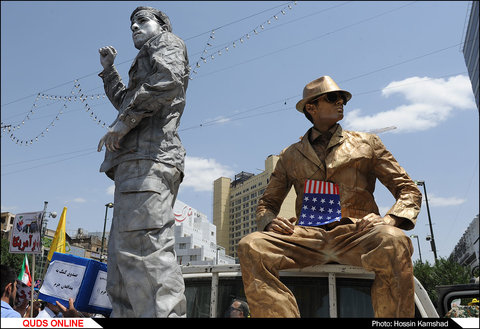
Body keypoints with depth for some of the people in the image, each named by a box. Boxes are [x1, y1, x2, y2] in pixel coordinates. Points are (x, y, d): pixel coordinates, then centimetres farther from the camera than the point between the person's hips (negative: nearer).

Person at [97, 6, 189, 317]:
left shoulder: (168, 41, 11)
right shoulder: (147, 61, 37)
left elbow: (168, 79, -14)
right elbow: (124, 101, 51)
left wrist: (124, 122, -13)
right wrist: (109, 69, 44)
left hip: (146, 158, -10)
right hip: (138, 161, 10)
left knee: (144, 249, -22)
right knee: (123, 255, 6)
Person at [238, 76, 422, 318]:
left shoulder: (367, 143, 18)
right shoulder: (291, 156, 20)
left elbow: (409, 191, 15)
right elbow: (266, 204, 22)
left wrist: (390, 219, -8)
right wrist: (270, 221, -4)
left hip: (356, 236, -1)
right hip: (307, 237, 1)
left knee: (394, 242, -36)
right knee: (250, 246, -27)